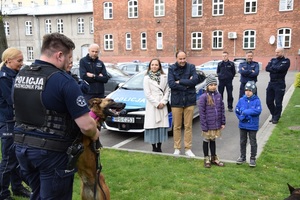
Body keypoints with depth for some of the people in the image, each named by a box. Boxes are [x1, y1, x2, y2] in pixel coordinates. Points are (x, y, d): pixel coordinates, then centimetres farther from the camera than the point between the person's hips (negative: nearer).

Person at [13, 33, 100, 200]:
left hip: (22, 146, 7)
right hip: (52, 151, -7)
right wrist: (95, 134, 0)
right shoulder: (64, 80, -19)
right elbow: (87, 125, -22)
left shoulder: (20, 75, 5)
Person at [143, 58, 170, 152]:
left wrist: (163, 102, -8)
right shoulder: (147, 78, 1)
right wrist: (157, 104, -9)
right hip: (152, 105, -2)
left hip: (162, 105, 2)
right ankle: (154, 146, 7)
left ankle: (159, 146, 13)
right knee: (153, 125, -3)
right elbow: (147, 94, -4)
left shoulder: (164, 77, 8)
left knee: (162, 125, 3)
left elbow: (167, 90, 5)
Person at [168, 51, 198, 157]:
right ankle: (177, 148, 20)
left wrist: (180, 82, -13)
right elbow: (171, 83, -13)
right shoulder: (172, 68, -1)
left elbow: (195, 80, -13)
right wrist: (187, 84, -14)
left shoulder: (191, 67, 1)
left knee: (188, 126, 7)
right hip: (176, 101, 0)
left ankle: (188, 149, 18)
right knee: (176, 126, 7)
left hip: (189, 100, 1)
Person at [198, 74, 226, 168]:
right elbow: (201, 112, -13)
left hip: (217, 124, 4)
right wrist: (204, 126, -14)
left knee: (213, 140, 18)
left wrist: (223, 122, 5)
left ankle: (214, 158, 32)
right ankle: (206, 159, 26)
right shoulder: (203, 97, -12)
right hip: (208, 125, -4)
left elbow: (222, 109, 8)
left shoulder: (218, 95, 2)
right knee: (206, 141, 11)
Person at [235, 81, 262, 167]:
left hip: (253, 125, -3)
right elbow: (237, 110, -4)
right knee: (242, 142, 16)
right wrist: (241, 117, -18)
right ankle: (242, 157, 31)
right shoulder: (241, 100, -3)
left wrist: (246, 112, -23)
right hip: (243, 125, 3)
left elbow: (258, 111, -22)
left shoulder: (256, 100, -11)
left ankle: (253, 158, 23)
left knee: (253, 143, 9)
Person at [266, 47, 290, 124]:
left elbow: (280, 68, -19)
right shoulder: (273, 60, 13)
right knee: (269, 101, 9)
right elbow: (267, 68, -2)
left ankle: (276, 118, 13)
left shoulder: (286, 61, -2)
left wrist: (272, 68, -5)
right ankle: (273, 115, 27)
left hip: (280, 84, -5)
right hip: (271, 83, 6)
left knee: (278, 102, -1)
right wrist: (276, 69, -14)